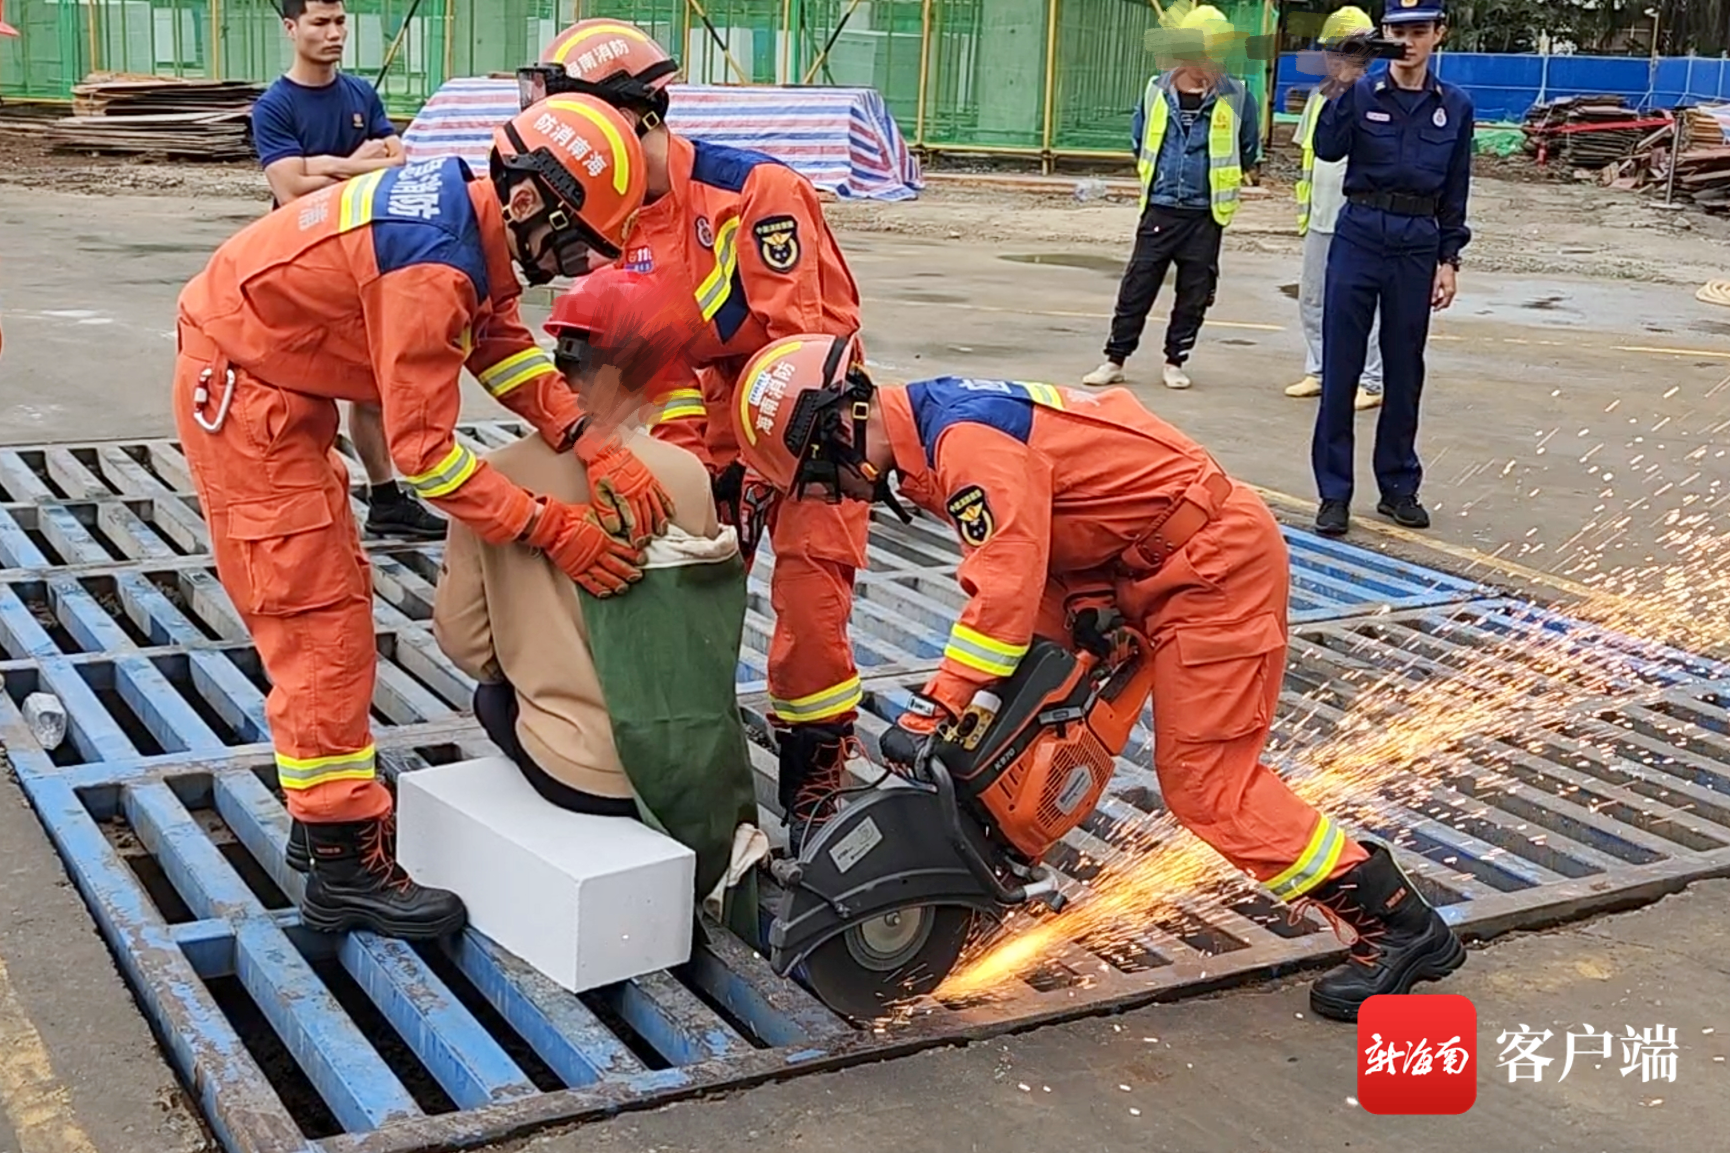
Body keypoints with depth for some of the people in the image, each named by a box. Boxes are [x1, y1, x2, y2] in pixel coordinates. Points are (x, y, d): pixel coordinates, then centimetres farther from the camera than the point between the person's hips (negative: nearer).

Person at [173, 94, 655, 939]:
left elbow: (504, 351, -2)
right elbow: (423, 450, -29)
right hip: (242, 393, -10)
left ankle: (325, 806, 30)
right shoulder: (435, 264, -31)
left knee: (334, 596, 17)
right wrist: (554, 530, -25)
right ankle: (346, 865, -2)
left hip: (280, 384, 10)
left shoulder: (472, 211, -4)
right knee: (318, 623, -8)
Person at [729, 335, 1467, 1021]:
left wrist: (932, 713, -27)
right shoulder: (932, 427, 7)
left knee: (1205, 780, -7)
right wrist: (1087, 600, -5)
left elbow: (1006, 587, -30)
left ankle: (1400, 925, -1)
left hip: (1218, 559, -10)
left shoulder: (965, 439, -24)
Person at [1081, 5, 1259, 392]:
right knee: (1136, 287, 1)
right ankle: (1115, 359, 9)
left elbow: (1248, 153, 9)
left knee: (1194, 294, 6)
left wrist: (1219, 177, 10)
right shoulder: (1157, 90, 1)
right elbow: (1139, 142, 16)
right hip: (1159, 209, 1)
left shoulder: (1236, 97, -3)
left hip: (1205, 215, 0)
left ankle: (1175, 361, 20)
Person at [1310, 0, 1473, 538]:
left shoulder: (1454, 107, 6)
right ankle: (1334, 493, 6)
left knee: (1404, 371, 9)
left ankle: (1398, 487, 21)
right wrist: (1338, 94, -29)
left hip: (1418, 245, 2)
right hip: (1359, 236, -2)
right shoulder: (1362, 93, -1)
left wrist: (1448, 260, 5)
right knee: (1340, 367, -1)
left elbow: (1455, 193, 9)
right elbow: (1327, 149, -17)